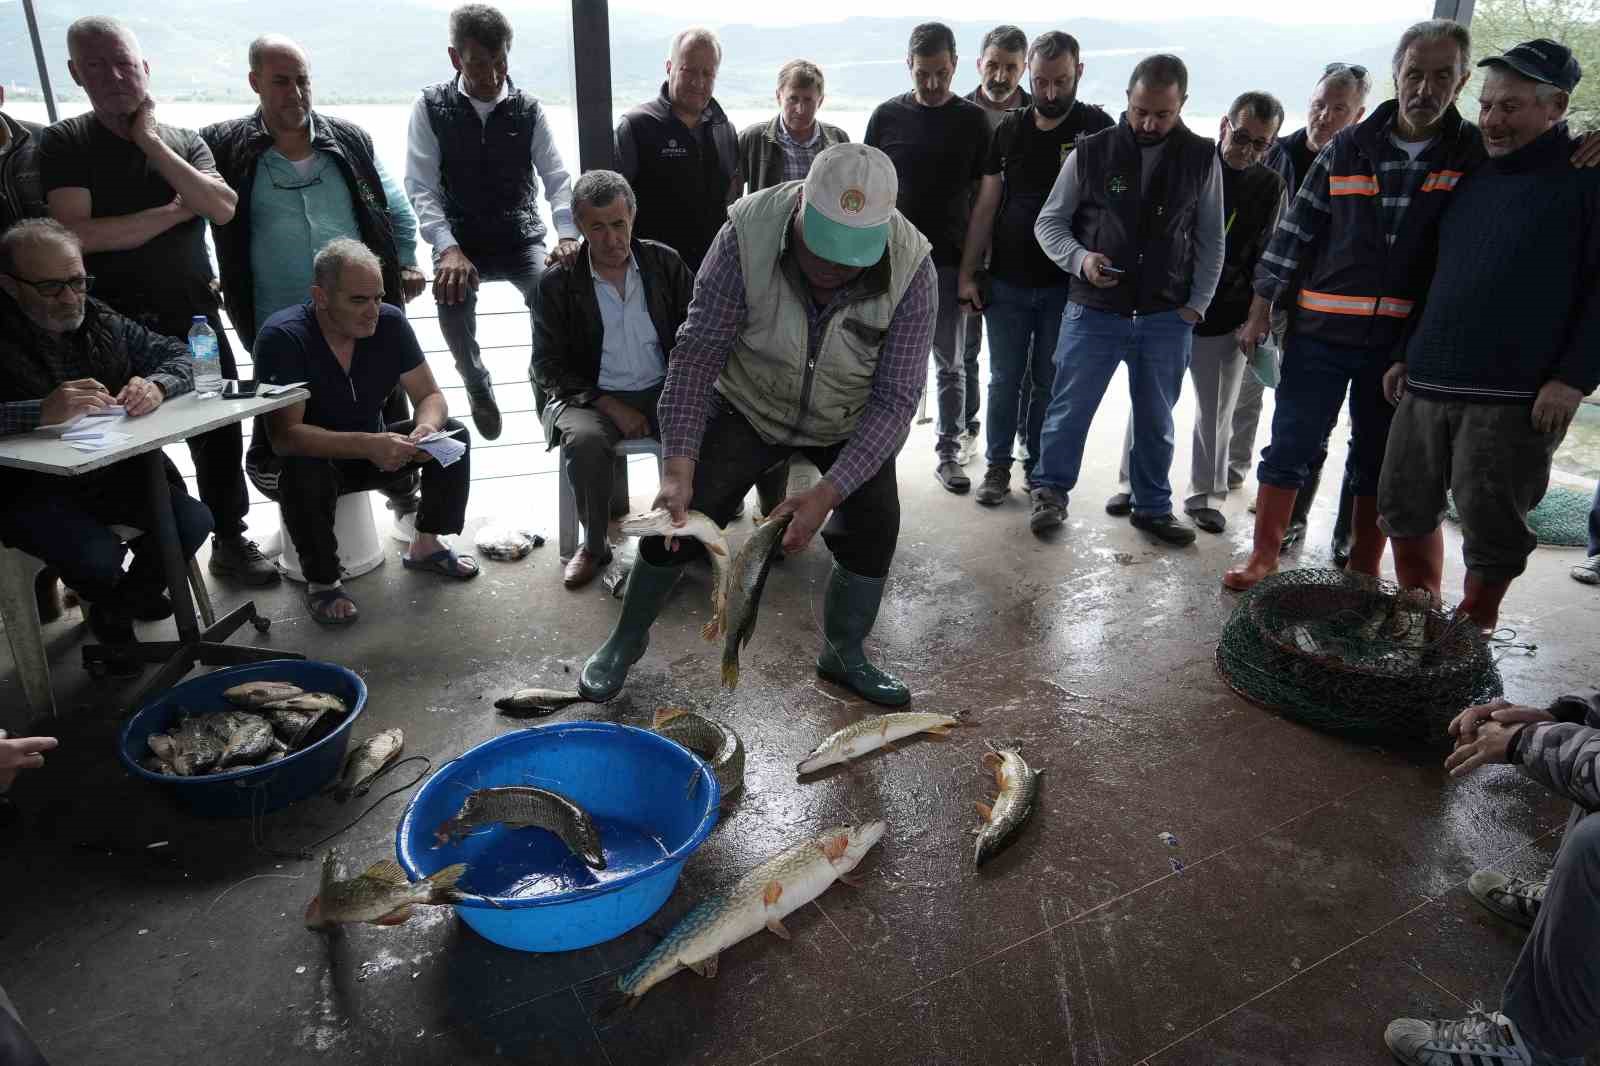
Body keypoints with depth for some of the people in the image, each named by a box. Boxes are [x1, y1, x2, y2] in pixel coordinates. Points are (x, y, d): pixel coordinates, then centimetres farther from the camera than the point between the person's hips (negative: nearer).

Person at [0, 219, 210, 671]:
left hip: (113, 473, 5)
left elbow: (177, 354, 8)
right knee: (98, 557, -28)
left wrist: (157, 385, -16)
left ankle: (124, 602, 20)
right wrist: (41, 413, -42)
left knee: (193, 521, -13)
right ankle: (107, 614, 15)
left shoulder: (100, 321, 4)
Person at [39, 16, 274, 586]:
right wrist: (175, 210, -9)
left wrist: (151, 142, -9)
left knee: (220, 433, 6)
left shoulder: (185, 143, 10)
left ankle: (231, 540, 21)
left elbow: (223, 207, -9)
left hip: (196, 318, 3)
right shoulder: (62, 144, 0)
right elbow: (78, 233, -15)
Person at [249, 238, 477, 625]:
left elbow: (430, 396, -8)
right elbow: (284, 435, -34)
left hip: (369, 452, 5)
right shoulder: (282, 337, -26)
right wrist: (367, 444, -47)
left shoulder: (390, 322, -13)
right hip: (294, 461, -4)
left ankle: (426, 545, 6)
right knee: (308, 473, -38)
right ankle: (321, 580, -12)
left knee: (453, 434, -13)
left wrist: (427, 427, -33)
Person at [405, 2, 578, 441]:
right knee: (453, 299, -31)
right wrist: (448, 248, -25)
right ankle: (477, 387, 0)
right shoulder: (431, 107, -2)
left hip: (522, 239, 1)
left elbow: (557, 179, -5)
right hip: (461, 242, -1)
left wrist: (567, 236, -24)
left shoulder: (527, 110, 2)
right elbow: (421, 186, -8)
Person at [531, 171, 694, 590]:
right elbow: (549, 367, -2)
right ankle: (594, 545, -11)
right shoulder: (556, 284, -2)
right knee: (584, 440, -35)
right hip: (591, 397, -1)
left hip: (663, 390, 2)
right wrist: (612, 407, -14)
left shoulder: (666, 263, 4)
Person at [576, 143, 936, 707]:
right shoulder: (749, 234, -30)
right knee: (680, 513, -8)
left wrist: (828, 491, -35)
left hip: (850, 423, 1)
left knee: (874, 522, -10)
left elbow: (895, 398, -26)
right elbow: (697, 353, -27)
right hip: (750, 406, -1)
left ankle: (843, 654, 16)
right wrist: (679, 465, -36)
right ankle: (627, 637, 17)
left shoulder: (911, 269, -29)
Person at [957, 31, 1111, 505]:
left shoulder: (1097, 128, -3)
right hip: (1006, 282, 2)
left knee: (1048, 383, 8)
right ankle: (997, 466, 17)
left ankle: (1040, 468, 20)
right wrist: (967, 274, 2)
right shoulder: (1009, 129, 5)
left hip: (1065, 284, -2)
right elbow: (986, 206, 6)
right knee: (1005, 379, 7)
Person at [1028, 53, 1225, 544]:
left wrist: (1197, 305, -1)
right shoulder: (1092, 152, -3)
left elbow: (1210, 240, 7)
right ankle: (1050, 492, 25)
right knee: (1069, 408, 6)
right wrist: (1080, 259, -16)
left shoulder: (1201, 158, 3)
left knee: (1157, 420, 12)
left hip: (1168, 317, 2)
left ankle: (1153, 507, 27)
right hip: (1094, 310, -1)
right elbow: (1049, 222, 2)